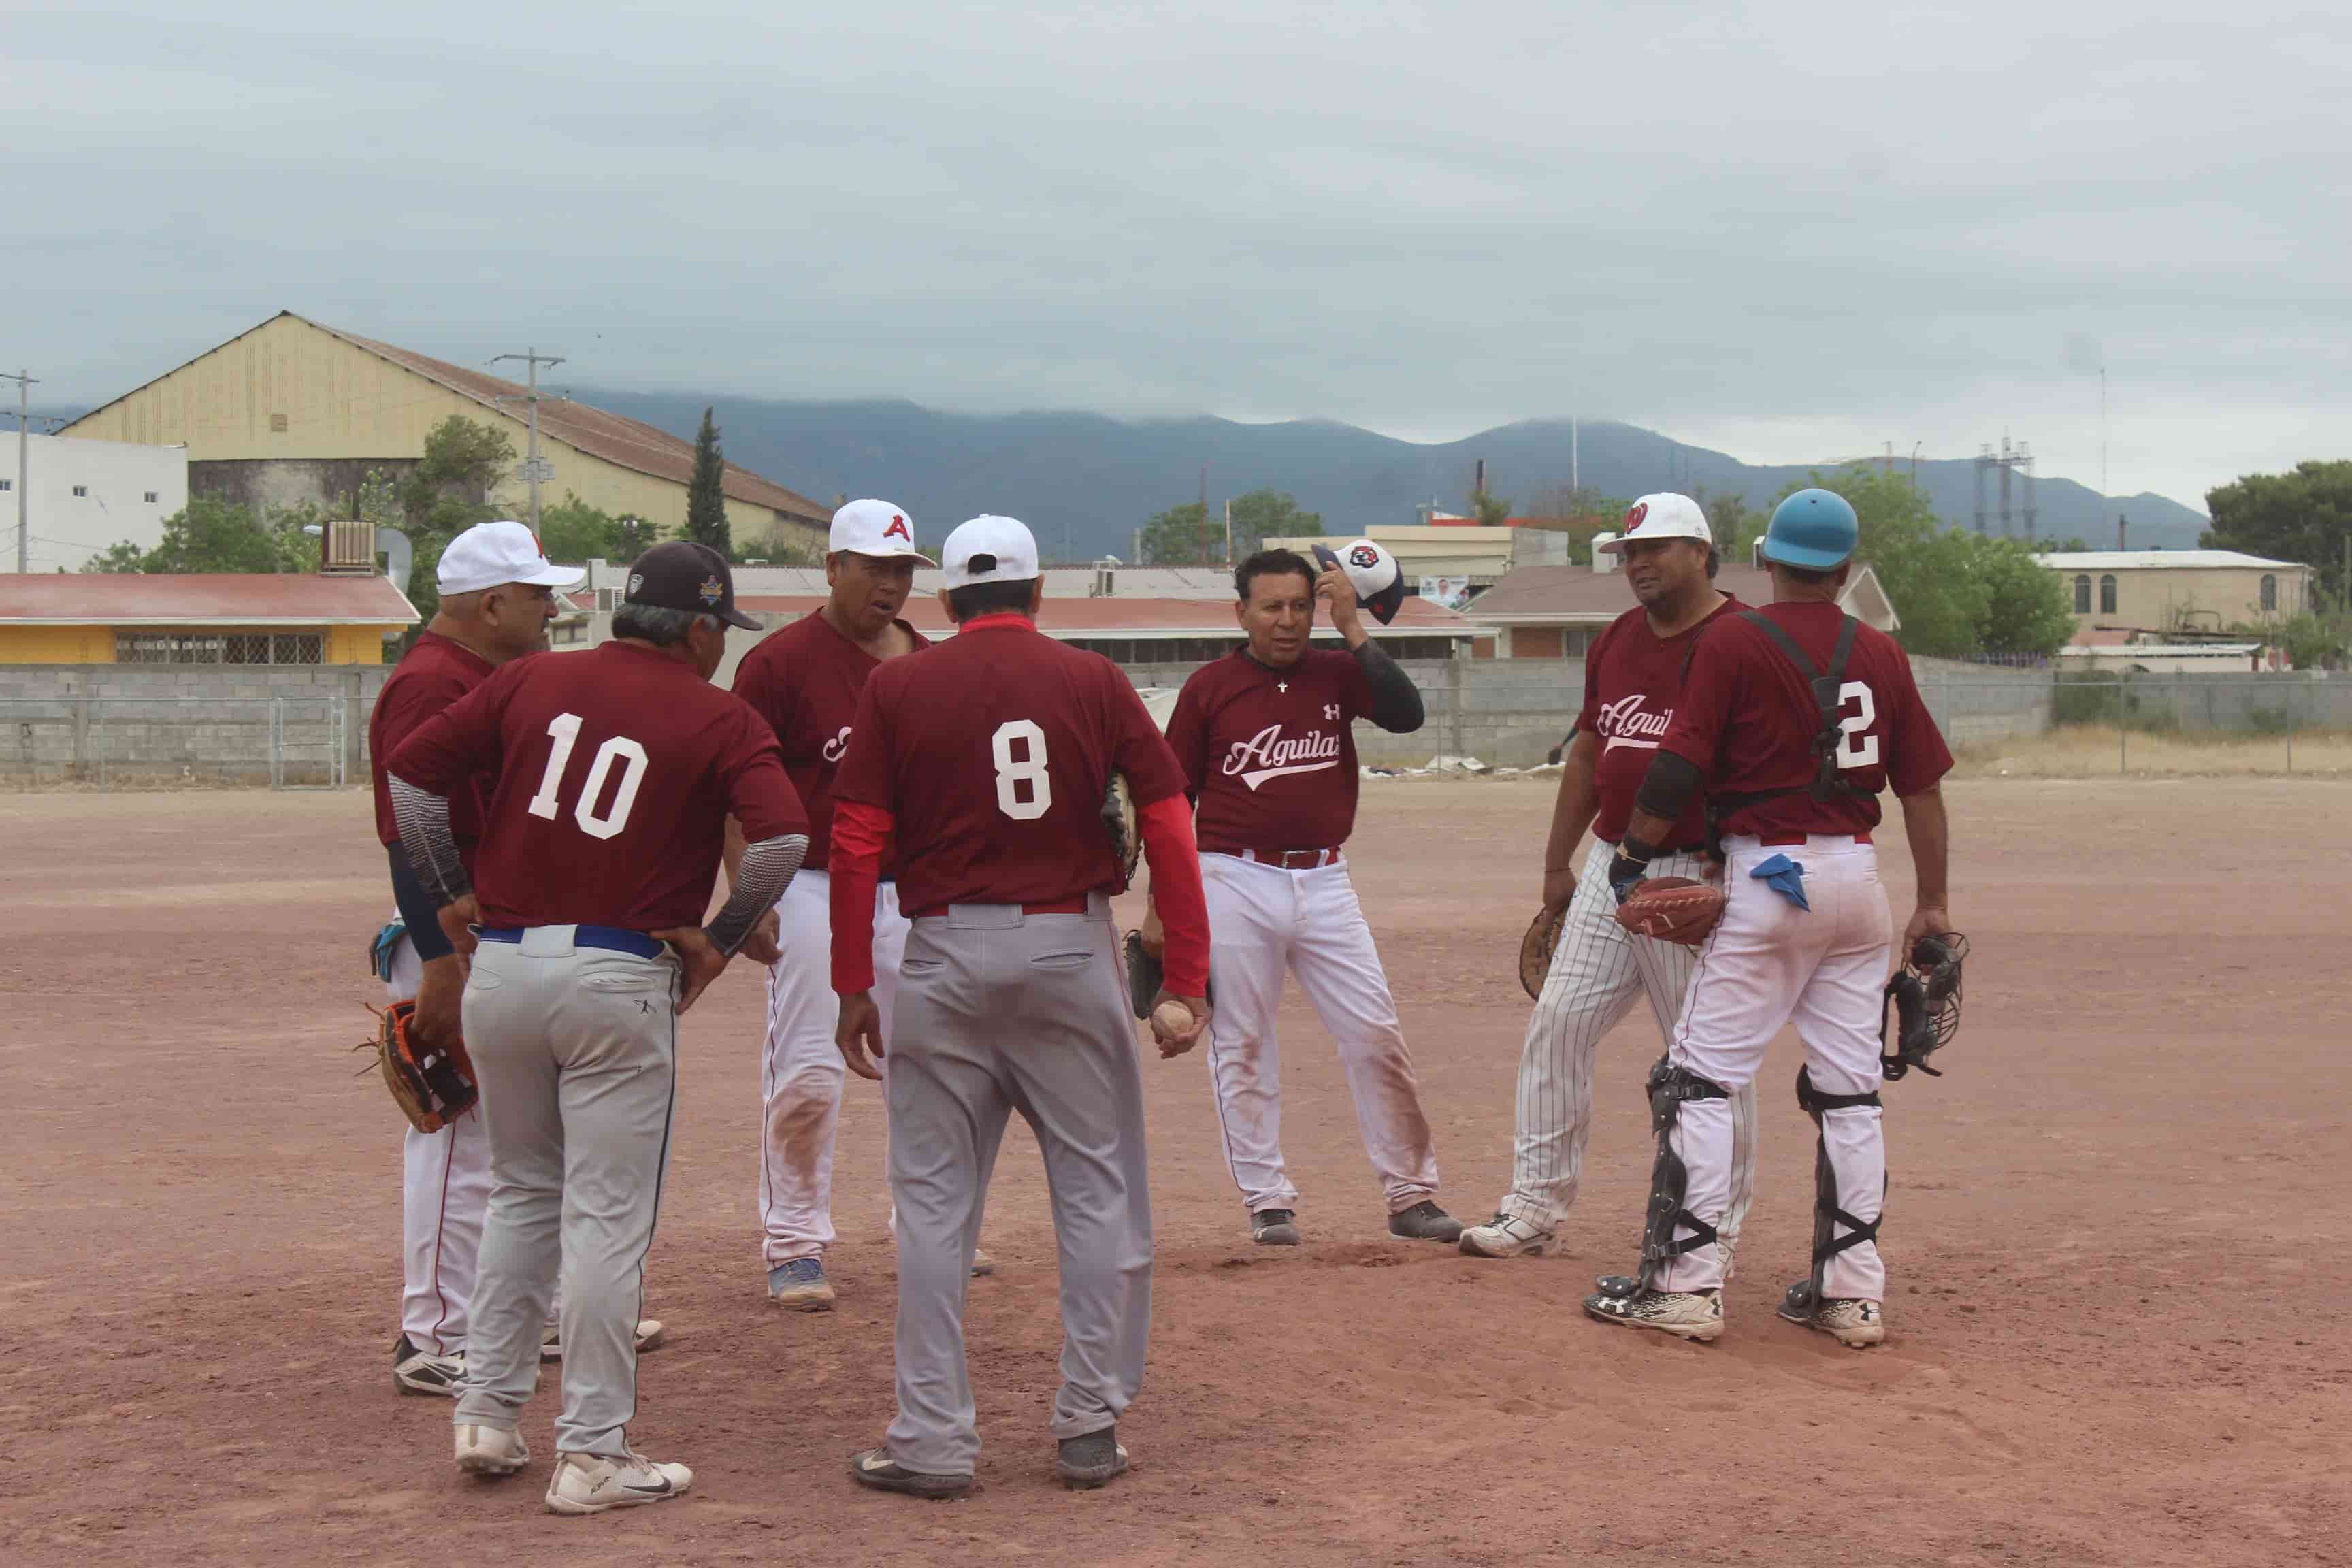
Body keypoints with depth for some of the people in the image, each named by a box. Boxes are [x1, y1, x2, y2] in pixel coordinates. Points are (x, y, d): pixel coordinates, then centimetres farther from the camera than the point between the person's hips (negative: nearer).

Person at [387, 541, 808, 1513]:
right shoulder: (720, 721, -2)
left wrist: (450, 892, 14)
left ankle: (488, 1414, 21)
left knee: (520, 1192, 21)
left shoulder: (531, 682, 8)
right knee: (607, 1216, 1)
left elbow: (413, 769, 7)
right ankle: (591, 1454, 3)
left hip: (502, 964, 4)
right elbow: (782, 838, -16)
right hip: (620, 980, -4)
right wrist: (718, 937, -3)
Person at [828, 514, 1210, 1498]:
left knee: (933, 1200, 6)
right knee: (1098, 1188, 10)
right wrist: (1186, 980, -2)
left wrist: (853, 988, 2)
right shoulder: (1094, 681, 3)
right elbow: (1169, 826, -3)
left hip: (946, 954, 0)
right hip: (1072, 950, 0)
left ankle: (933, 1442, 7)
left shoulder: (896, 688, 2)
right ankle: (1090, 1428, 12)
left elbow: (857, 845, -3)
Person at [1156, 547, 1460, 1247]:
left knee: (1376, 1034, -1)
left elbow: (1407, 713, -12)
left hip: (1323, 882, 2)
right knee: (1241, 1048, 2)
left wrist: (1353, 630, -14)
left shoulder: (1336, 674, 6)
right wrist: (1161, 910, 0)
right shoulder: (1208, 688, 0)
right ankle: (1268, 1202, 12)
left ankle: (1411, 1195, 9)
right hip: (1234, 882, -2)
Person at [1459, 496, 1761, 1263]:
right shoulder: (1616, 642, 14)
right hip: (1609, 869, 7)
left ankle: (1717, 1234, 9)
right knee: (1556, 1023, 4)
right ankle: (1534, 1207, 11)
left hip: (1697, 877, -7)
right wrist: (1557, 863, 20)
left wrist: (1728, 869, -21)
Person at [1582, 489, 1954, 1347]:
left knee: (1700, 1075, 0)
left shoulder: (1732, 642, -6)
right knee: (1850, 1088, 9)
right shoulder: (1880, 653, 7)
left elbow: (1678, 770, -10)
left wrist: (1633, 853, 4)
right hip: (1858, 875, 5)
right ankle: (1853, 1291, 10)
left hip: (1767, 874, -5)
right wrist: (1933, 905, 14)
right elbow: (1923, 785, 8)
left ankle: (1685, 1282, -5)